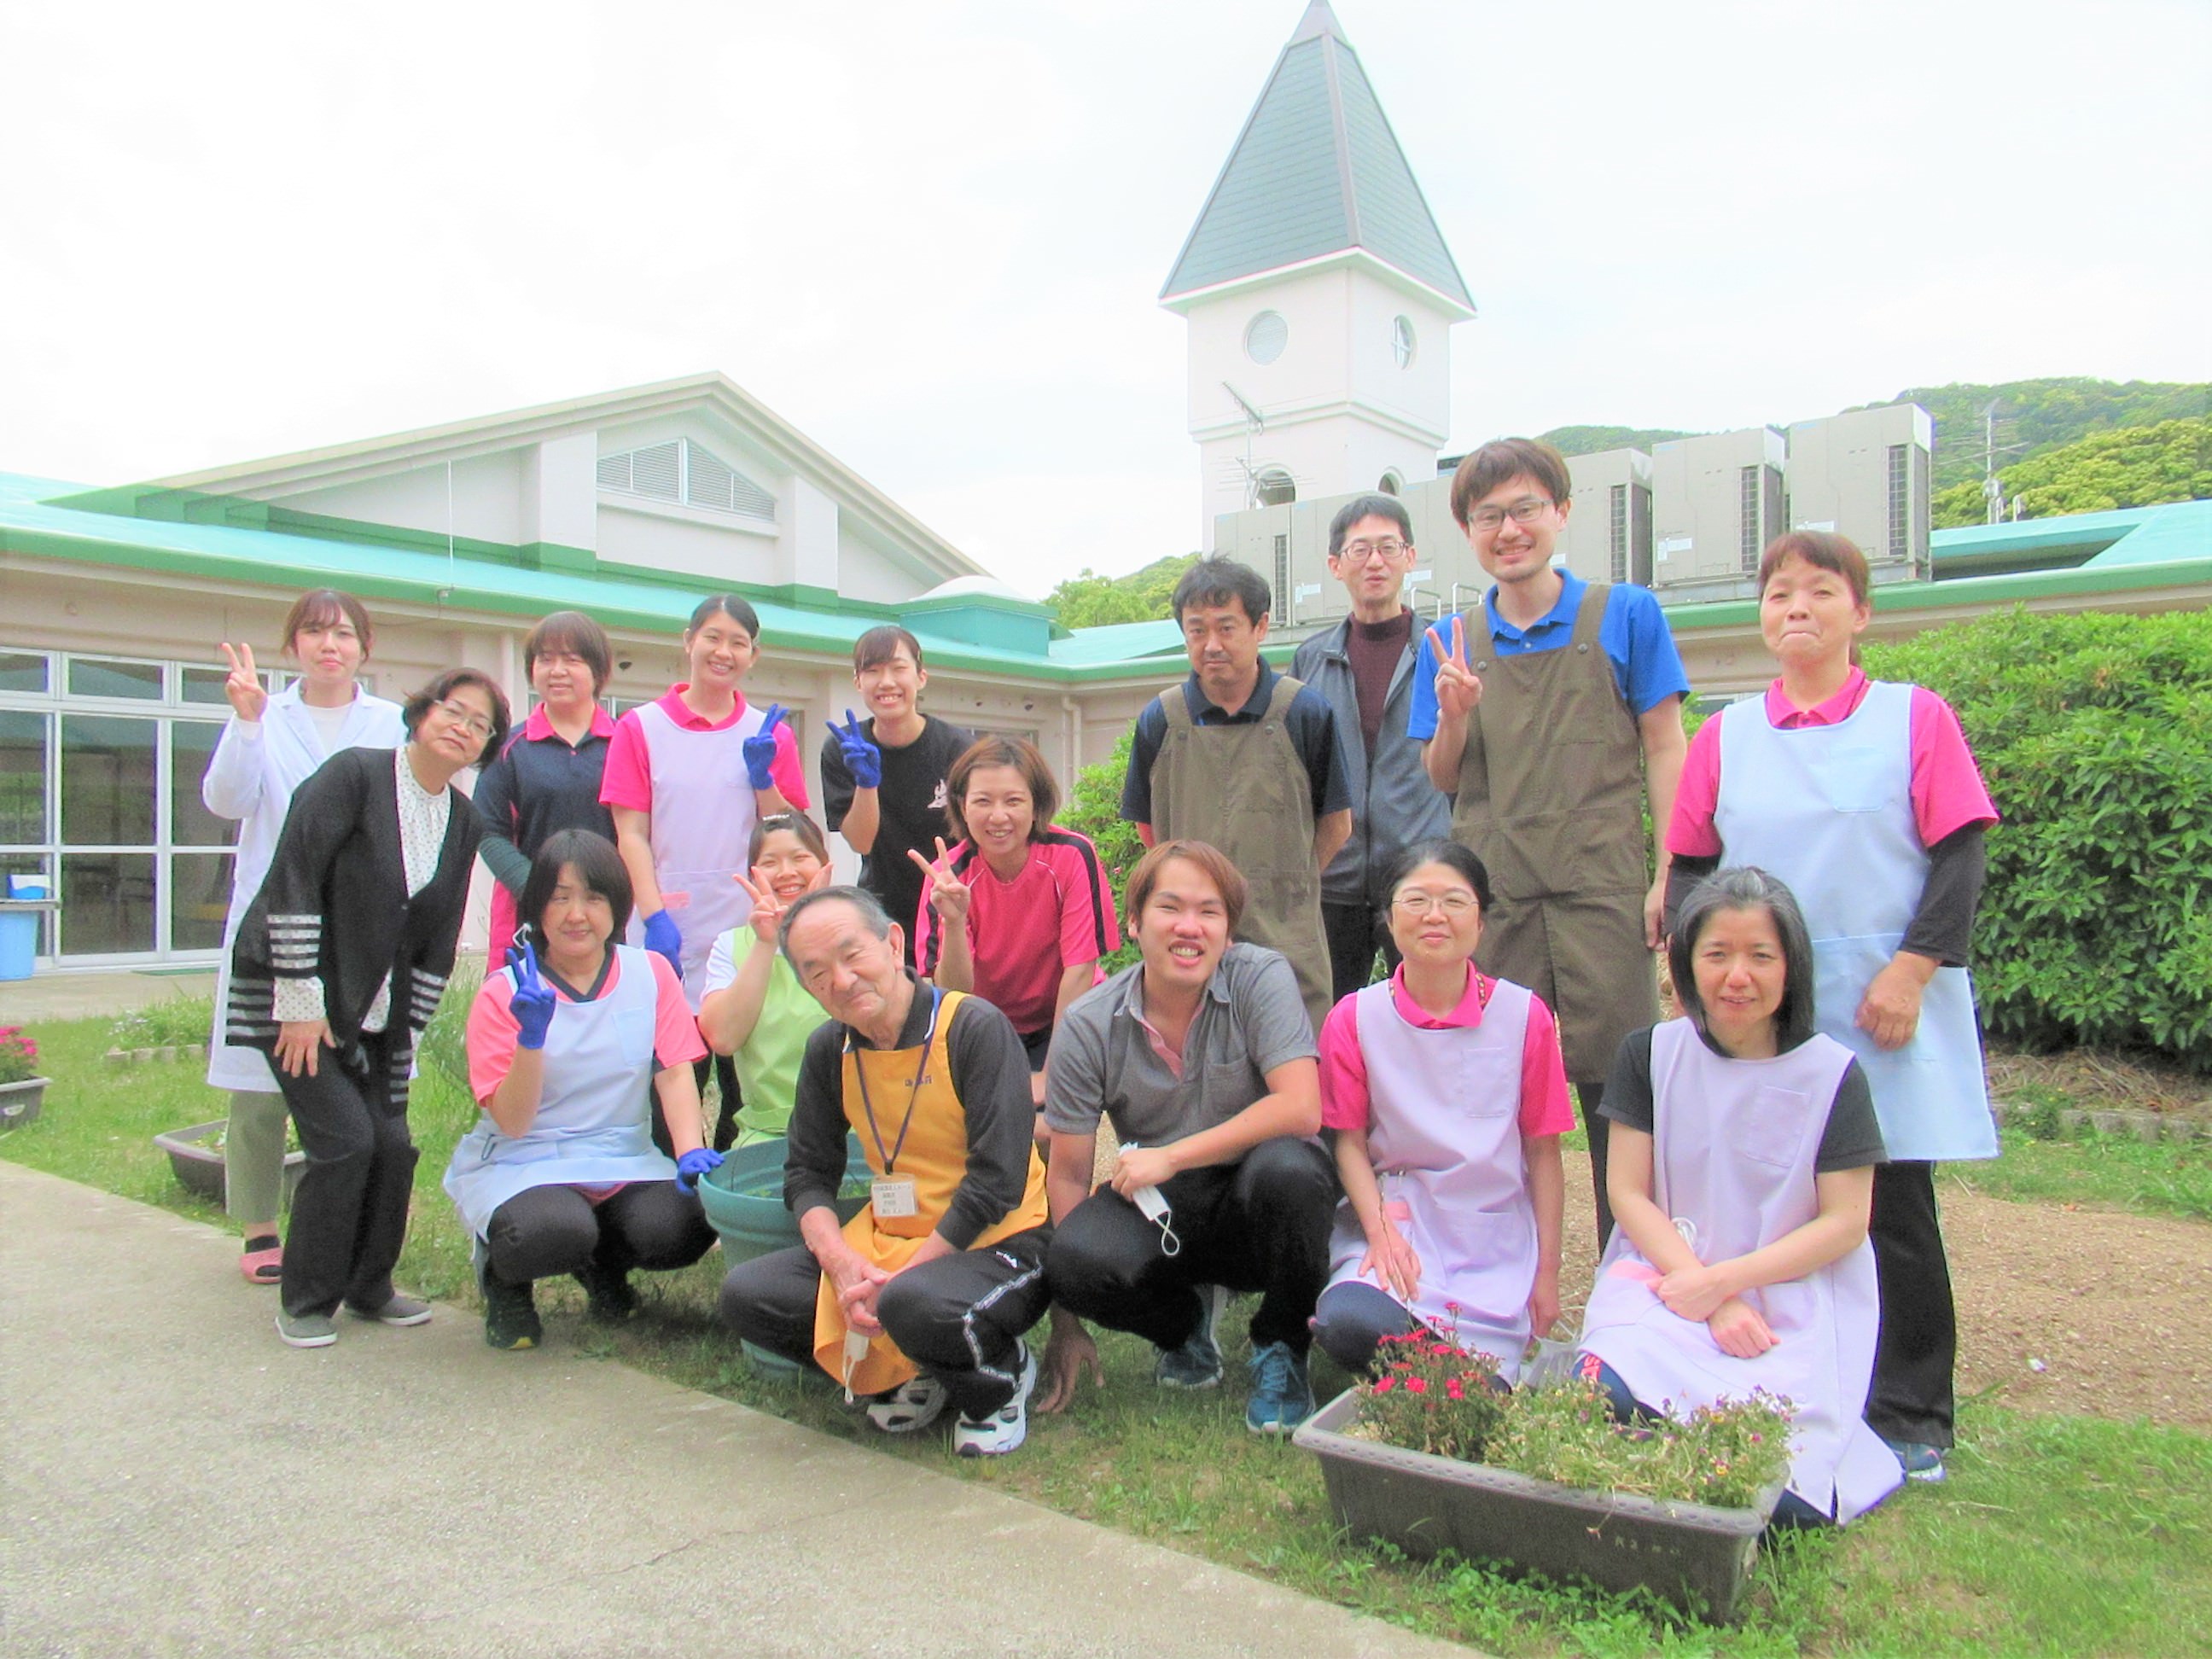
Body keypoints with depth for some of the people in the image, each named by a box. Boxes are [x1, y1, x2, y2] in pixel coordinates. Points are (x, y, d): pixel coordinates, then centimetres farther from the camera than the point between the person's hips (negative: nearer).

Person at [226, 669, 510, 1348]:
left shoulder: (462, 823, 5)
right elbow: (292, 880, -18)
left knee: (393, 1144, 1)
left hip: (373, 1008, 6)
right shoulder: (356, 774, -14)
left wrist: (407, 1031, 5)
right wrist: (301, 1003, -18)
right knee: (346, 1138, -12)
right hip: (299, 993, -6)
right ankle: (306, 1302, 7)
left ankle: (369, 1287, 22)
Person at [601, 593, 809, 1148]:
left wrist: (762, 778, -9)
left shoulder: (770, 735, 9)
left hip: (749, 931, 1)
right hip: (672, 936, -1)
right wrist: (655, 916, -11)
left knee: (745, 1090, 5)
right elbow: (631, 835, 0)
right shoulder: (641, 727, 5)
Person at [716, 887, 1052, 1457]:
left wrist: (897, 1277, -22)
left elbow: (997, 1181, -20)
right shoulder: (829, 1051, 3)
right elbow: (807, 1174, 5)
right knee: (747, 1294, -11)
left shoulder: (976, 1029, -16)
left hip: (996, 1244, -6)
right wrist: (842, 1263, -15)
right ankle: (902, 1373, 8)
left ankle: (1001, 1378, -2)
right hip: (886, 1239, 6)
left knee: (914, 1304, -37)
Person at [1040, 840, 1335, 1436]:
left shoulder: (1261, 978, -12)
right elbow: (1068, 1174, -3)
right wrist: (1067, 1328, -4)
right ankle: (1186, 1319, 9)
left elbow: (1301, 1110, -23)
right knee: (1076, 1255, -29)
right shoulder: (1089, 1025, -6)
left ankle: (1281, 1350, -4)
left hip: (1255, 1207, -1)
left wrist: (1171, 1157, -21)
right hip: (1159, 1214, 2)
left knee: (1286, 1166, -35)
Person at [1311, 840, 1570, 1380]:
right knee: (1350, 1326, -30)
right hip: (1394, 1219, 0)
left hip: (1497, 1245, 1)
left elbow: (1543, 1150, 2)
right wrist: (1381, 1231, -16)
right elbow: (1349, 1140, -1)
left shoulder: (1524, 1016, -2)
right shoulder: (1354, 1018, -2)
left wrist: (1547, 1272, 2)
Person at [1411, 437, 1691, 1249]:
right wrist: (1453, 716, -10)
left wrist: (1672, 874, -6)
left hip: (1603, 887, -2)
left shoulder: (1625, 613, 3)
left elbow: (1663, 749, 2)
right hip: (1492, 897, 2)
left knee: (1616, 1091, 1)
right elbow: (1443, 780, 11)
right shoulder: (1451, 642, 10)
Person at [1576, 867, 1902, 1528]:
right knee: (1607, 1398, -29)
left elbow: (1844, 1222, -3)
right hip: (1668, 1274, 1)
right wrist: (1712, 1299, -12)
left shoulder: (1830, 1073, -2)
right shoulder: (1649, 1055, 2)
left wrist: (1722, 1280, -13)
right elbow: (1628, 1193, 0)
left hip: (1793, 1303, -1)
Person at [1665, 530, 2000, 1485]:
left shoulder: (1916, 718, 2)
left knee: (1894, 1208, 2)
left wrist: (1911, 969, -11)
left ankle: (1909, 1416, 17)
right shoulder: (1725, 737, 8)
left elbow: (1959, 858, -2)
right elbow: (1690, 868, 11)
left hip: (1885, 1004, -2)